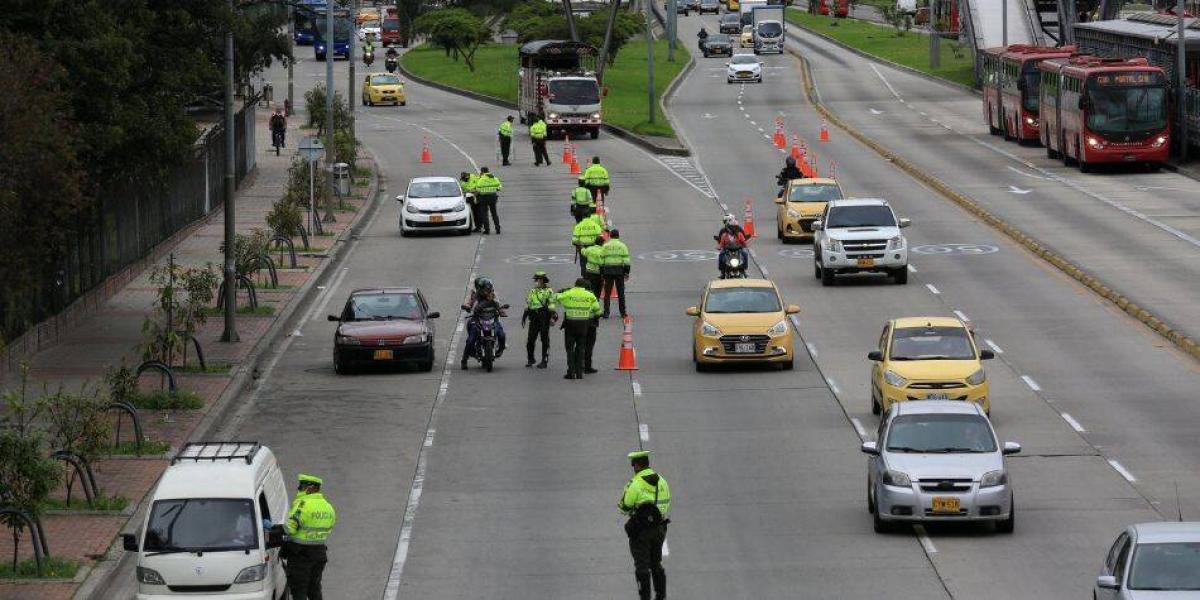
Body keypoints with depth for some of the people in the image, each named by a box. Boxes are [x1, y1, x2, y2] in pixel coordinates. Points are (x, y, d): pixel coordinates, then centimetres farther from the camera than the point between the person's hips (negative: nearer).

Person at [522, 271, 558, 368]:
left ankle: (544, 360, 5)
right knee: (530, 339, 1)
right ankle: (530, 359, 14)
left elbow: (552, 305, -6)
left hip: (544, 318, -5)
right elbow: (528, 305, 24)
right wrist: (524, 317, 21)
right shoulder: (532, 291, 18)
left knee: (545, 340, -1)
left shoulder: (548, 291, 0)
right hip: (534, 318, 5)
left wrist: (553, 316, -16)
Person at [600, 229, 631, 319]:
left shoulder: (605, 246, 5)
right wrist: (627, 272, 1)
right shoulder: (622, 246, 3)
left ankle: (606, 312, 0)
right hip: (619, 270, 0)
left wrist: (601, 273, 7)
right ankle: (623, 312, 10)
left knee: (607, 293, 5)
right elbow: (626, 260, -3)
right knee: (621, 292, 8)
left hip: (607, 271, 0)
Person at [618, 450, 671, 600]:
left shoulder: (635, 484, -16)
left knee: (642, 566, 1)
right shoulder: (662, 481, 4)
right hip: (659, 528, 6)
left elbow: (624, 508, -11)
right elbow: (666, 504, 12)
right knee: (656, 564, 18)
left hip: (641, 530, -6)